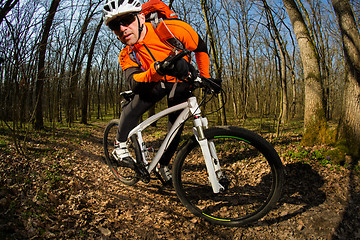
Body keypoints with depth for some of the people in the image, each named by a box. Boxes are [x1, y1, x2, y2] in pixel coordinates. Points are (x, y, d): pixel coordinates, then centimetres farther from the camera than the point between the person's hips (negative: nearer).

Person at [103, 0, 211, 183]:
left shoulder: (171, 29, -29)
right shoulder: (127, 56, -17)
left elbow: (200, 48, -13)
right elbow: (134, 83, -35)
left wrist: (205, 77, -13)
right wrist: (157, 69, -54)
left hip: (180, 83, -1)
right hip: (155, 84, 1)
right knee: (132, 110, -23)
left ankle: (163, 165, 19)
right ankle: (120, 145, 2)